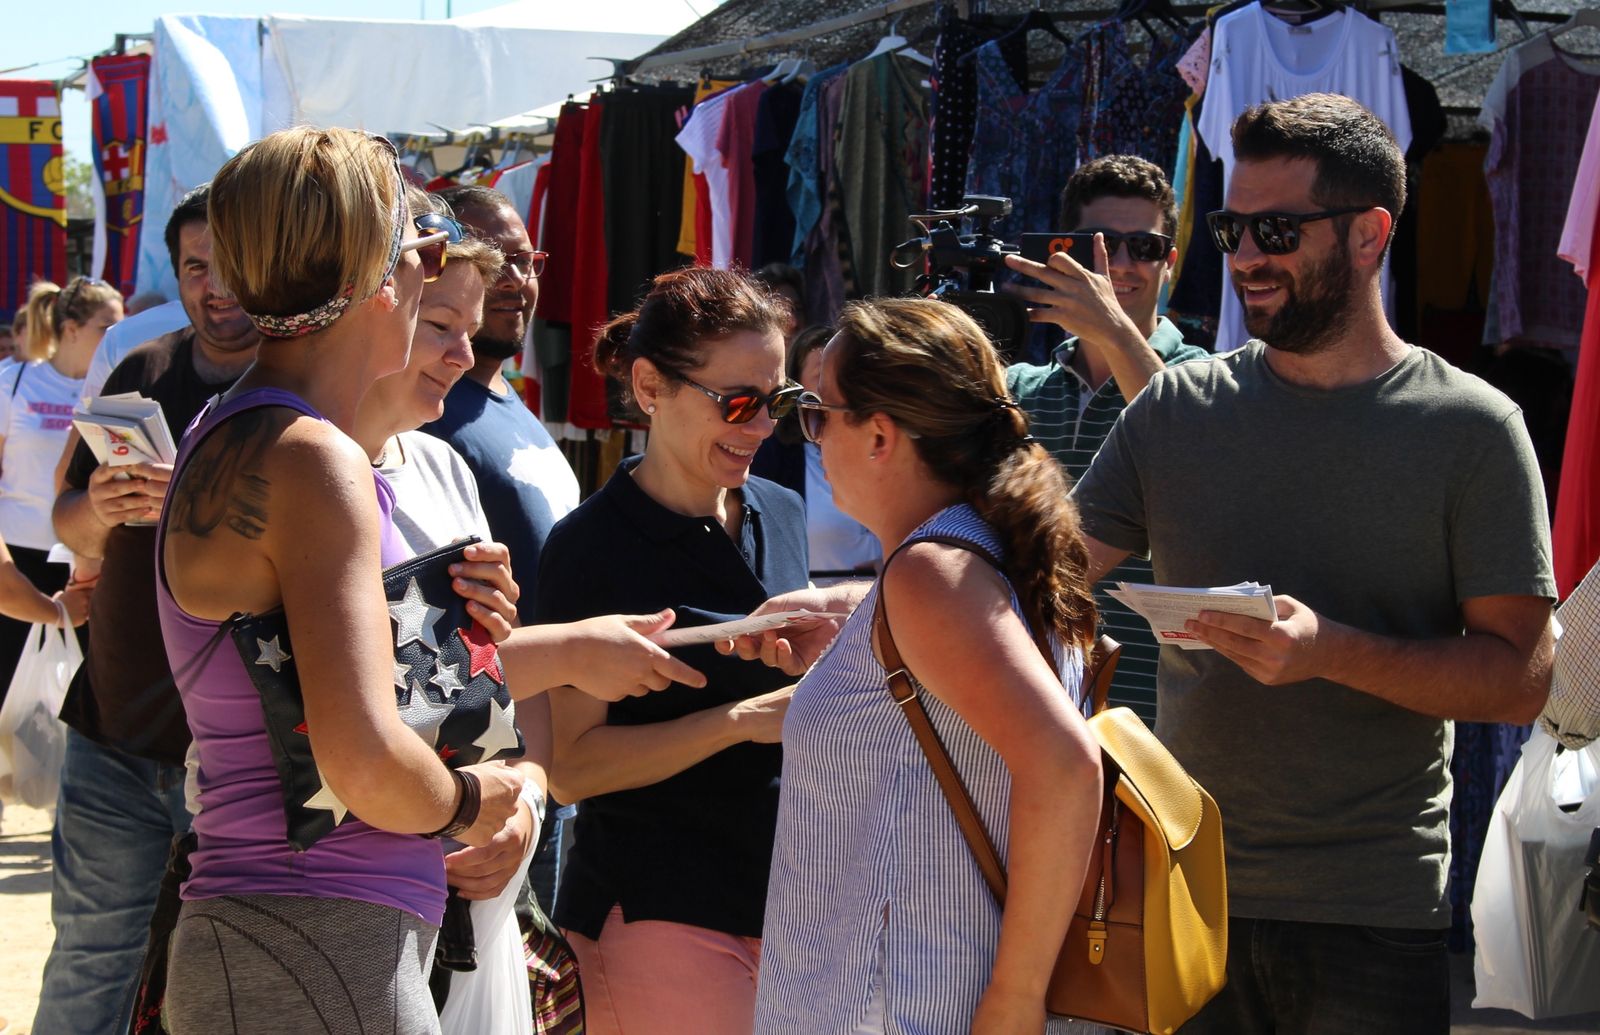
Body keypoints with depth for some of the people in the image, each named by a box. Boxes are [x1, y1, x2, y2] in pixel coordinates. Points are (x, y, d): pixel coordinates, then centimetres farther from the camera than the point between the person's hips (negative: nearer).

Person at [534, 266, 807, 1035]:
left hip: (786, 897, 6)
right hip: (657, 912, -6)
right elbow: (571, 765, -13)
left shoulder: (782, 515, 10)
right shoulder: (590, 547, -10)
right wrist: (745, 720, -19)